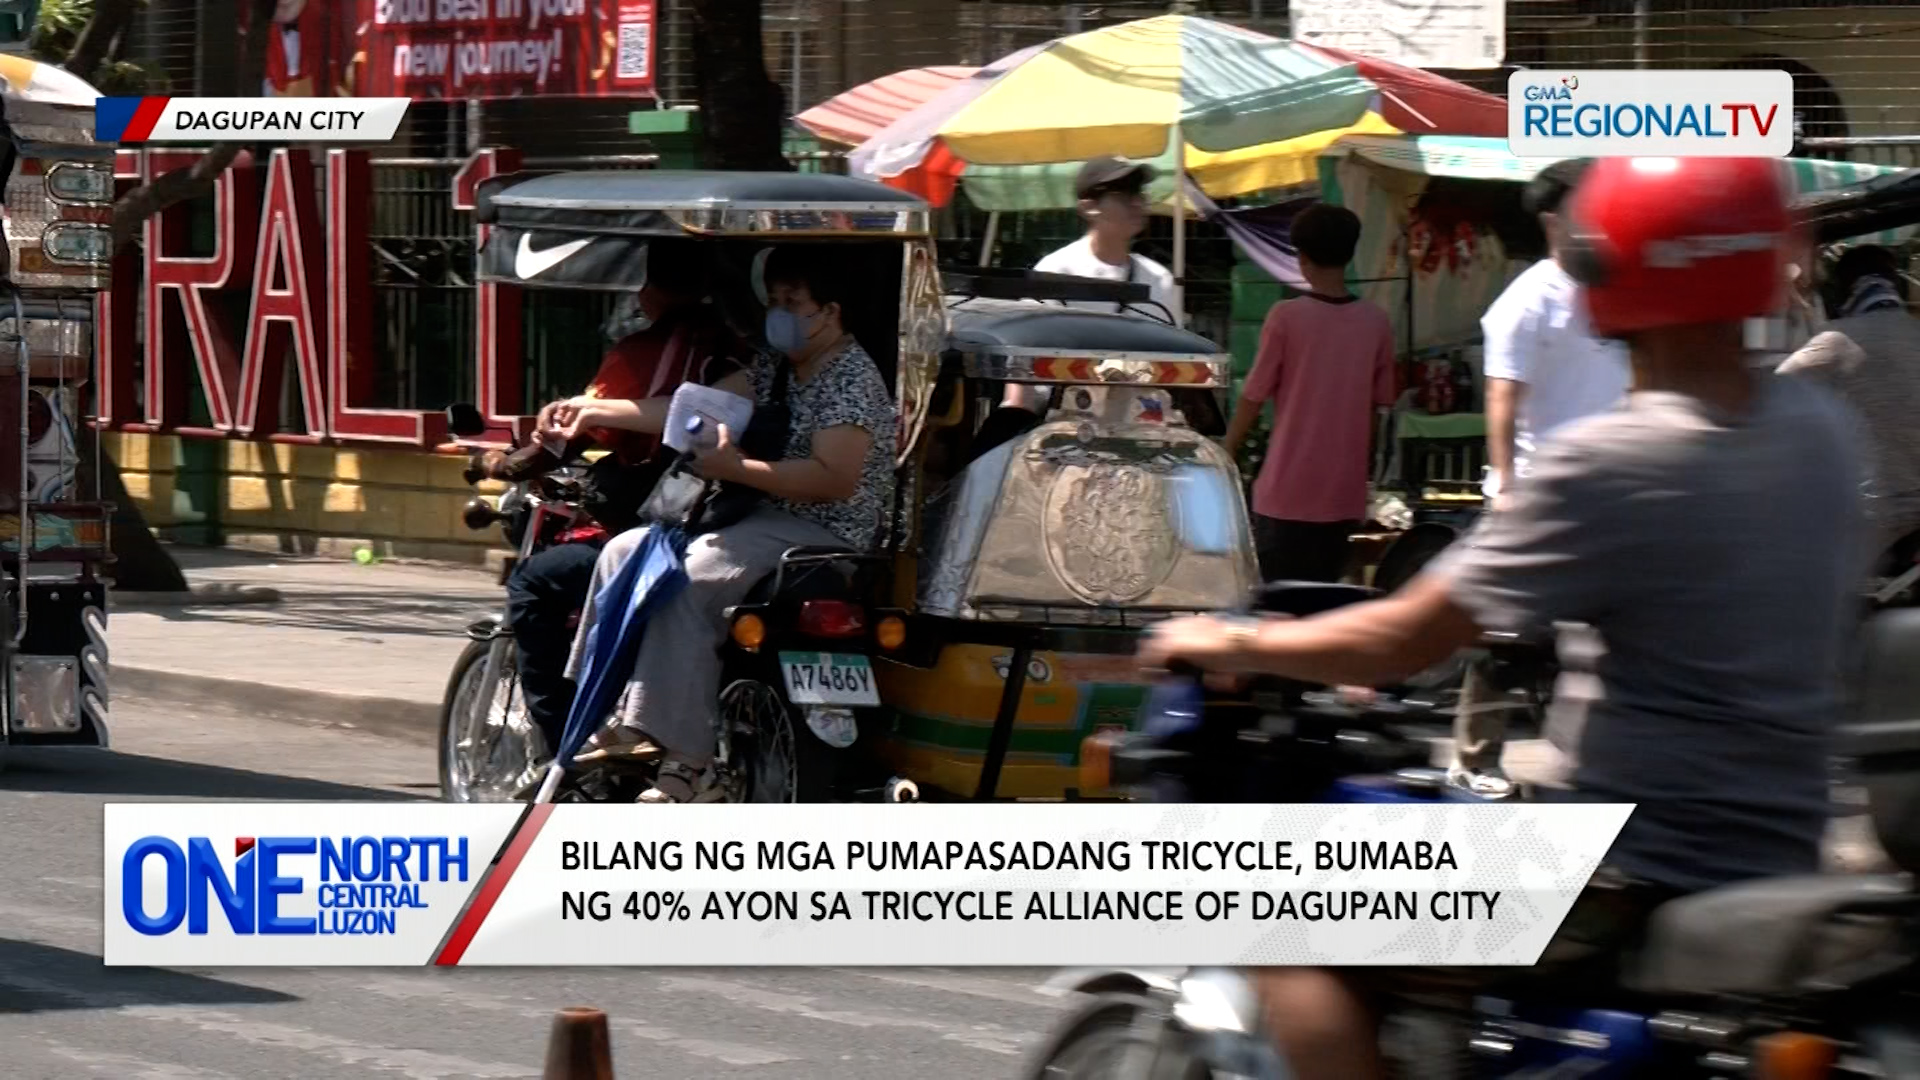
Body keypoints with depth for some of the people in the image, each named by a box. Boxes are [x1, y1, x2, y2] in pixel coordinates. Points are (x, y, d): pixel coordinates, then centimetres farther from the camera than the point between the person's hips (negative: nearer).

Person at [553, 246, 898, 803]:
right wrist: (595, 412, 6)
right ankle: (623, 717, 2)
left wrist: (737, 469, -28)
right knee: (626, 553, 3)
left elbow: (835, 478, -24)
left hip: (825, 534, -10)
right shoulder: (777, 370, 17)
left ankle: (687, 755, -29)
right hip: (768, 521, 10)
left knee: (684, 582, -29)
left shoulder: (851, 378, -12)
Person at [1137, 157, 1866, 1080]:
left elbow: (1406, 641, -13)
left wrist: (1230, 645, 3)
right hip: (1783, 862, 8)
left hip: (1637, 884, -8)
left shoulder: (1611, 463, -18)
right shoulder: (1823, 431, 4)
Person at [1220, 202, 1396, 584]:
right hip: (1344, 495, 4)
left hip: (1286, 495, -4)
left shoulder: (1286, 318, -9)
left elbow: (1252, 402, -4)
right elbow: (1376, 411, 7)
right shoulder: (1376, 323, 1)